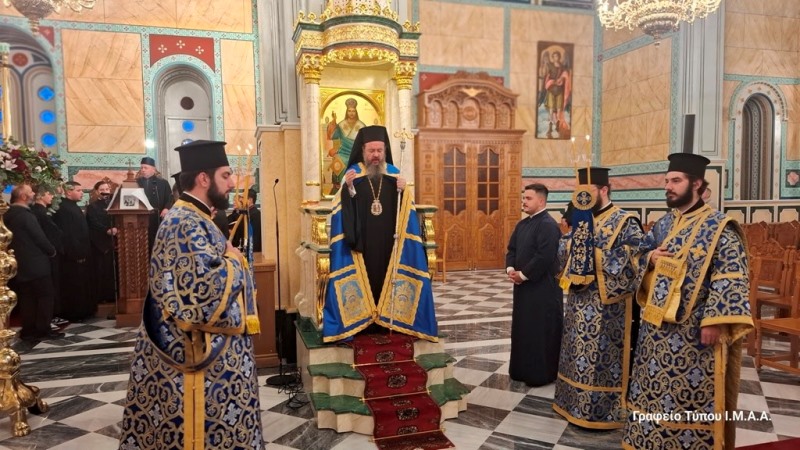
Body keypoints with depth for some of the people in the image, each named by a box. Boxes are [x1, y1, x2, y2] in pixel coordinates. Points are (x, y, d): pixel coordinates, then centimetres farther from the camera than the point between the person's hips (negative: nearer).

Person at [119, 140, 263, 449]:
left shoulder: (189, 217, 11)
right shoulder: (188, 224, -21)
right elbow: (209, 287, -30)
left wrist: (227, 258, 3)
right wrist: (233, 259, -13)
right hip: (203, 351, -10)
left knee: (179, 424, 19)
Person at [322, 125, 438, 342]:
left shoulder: (394, 173, 8)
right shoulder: (353, 173, 1)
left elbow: (404, 210, 4)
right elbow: (344, 209, -7)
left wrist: (403, 191, -14)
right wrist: (349, 188, -24)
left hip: (388, 241, 2)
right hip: (362, 241, -2)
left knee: (387, 276, 4)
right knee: (365, 277, -1)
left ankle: (387, 319, 15)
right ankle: (363, 320, 8)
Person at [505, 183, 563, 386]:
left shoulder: (548, 225, -17)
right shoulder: (523, 224, 12)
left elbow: (544, 257, -24)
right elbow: (512, 249, 14)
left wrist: (523, 275, -17)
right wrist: (511, 269, -4)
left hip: (542, 288, -9)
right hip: (523, 285, 9)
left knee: (540, 331, 1)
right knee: (523, 328, 16)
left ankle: (541, 374, 14)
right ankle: (523, 370, 28)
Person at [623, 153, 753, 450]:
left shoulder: (719, 227, -10)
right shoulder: (662, 225, 10)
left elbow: (731, 280, -15)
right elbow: (641, 261, 18)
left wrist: (714, 321, -21)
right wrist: (649, 258, -6)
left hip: (694, 330, -7)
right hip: (657, 325, 7)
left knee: (691, 396, 4)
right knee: (654, 389, 15)